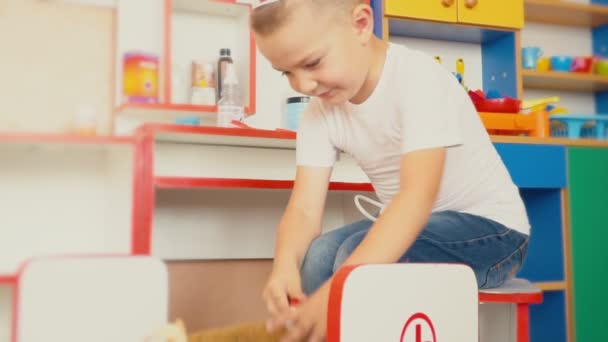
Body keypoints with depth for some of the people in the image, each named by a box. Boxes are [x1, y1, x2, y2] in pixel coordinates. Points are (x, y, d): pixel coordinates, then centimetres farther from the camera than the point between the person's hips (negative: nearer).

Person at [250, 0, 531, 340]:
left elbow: (418, 195, -36)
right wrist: (285, 265, -36)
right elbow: (304, 208, -13)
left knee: (358, 256, -29)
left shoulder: (419, 77, -24)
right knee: (315, 257, -21)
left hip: (489, 226, -5)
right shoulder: (320, 113, -6)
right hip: (410, 228, 6)